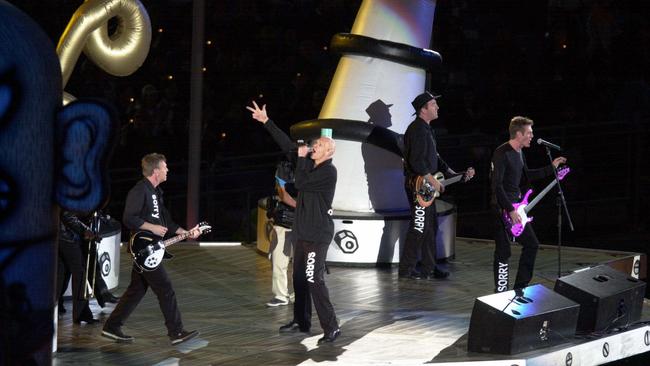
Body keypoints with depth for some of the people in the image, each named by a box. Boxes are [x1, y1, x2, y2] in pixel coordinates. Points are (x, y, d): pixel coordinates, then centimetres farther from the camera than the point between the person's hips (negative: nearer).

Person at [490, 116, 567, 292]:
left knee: (531, 244, 14)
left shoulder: (519, 152, 11)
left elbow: (525, 177, 25)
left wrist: (551, 168, 21)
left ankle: (520, 287, 22)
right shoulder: (502, 154, -19)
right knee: (503, 252, -6)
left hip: (516, 206, 10)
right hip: (503, 208, -10)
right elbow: (496, 185, -23)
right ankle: (500, 293, 2)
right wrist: (510, 210, -24)